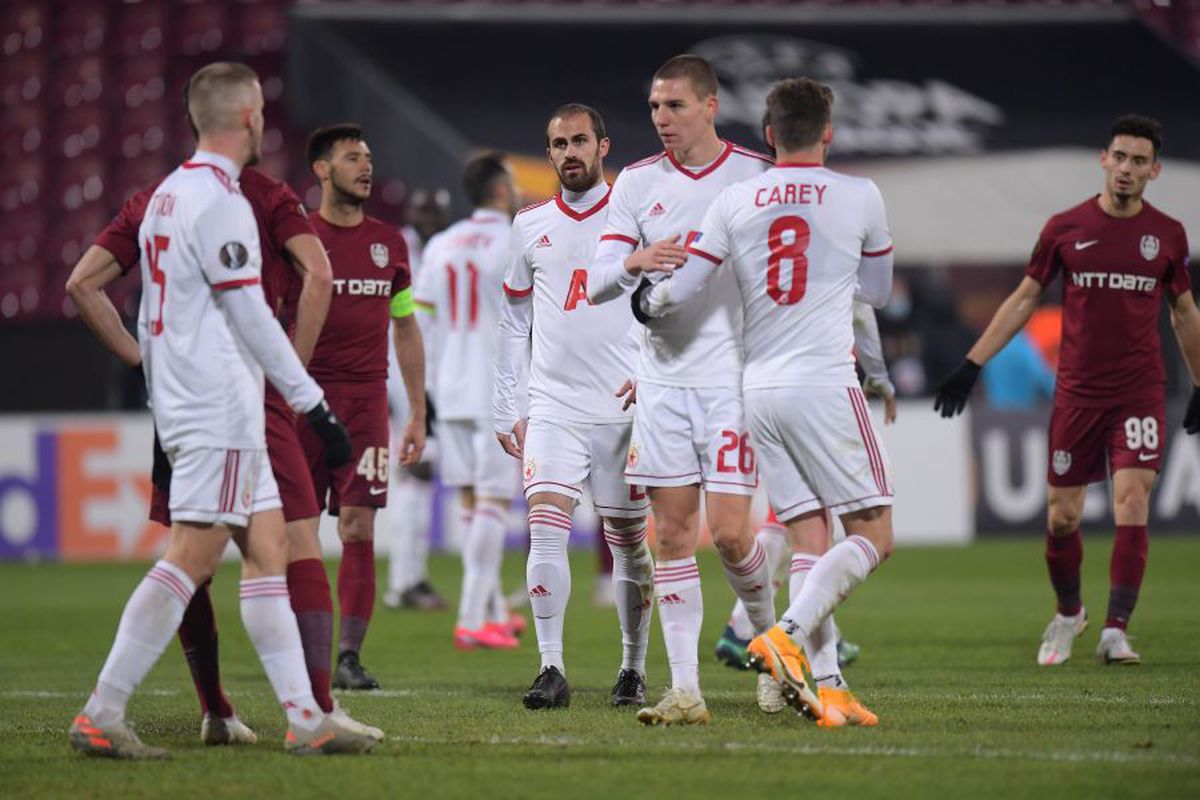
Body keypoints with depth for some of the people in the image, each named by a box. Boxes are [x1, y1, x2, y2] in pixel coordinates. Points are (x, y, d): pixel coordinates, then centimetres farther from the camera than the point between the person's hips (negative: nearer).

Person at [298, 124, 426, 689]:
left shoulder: (388, 243, 12)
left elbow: (405, 330, 18)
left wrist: (418, 414, 15)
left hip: (367, 399, 2)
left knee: (358, 527, -6)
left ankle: (349, 656, -4)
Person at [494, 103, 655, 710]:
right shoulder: (531, 226, 11)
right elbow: (515, 322, 17)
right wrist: (505, 408, 13)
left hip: (624, 410, -2)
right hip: (552, 406, 2)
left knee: (629, 543, 5)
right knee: (547, 527, -15)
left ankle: (633, 670, 19)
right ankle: (551, 670, -14)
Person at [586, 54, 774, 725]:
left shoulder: (760, 176, -1)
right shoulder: (638, 183, 7)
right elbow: (597, 284, 3)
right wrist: (633, 263, -19)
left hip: (734, 377, -3)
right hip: (662, 382, 3)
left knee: (730, 532, -10)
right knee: (673, 533, 1)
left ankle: (769, 636, 18)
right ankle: (686, 690, 4)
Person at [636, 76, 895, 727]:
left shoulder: (734, 203, 5)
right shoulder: (859, 197, 1)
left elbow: (678, 290, 3)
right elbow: (877, 291, 15)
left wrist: (642, 302, 25)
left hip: (760, 390, 4)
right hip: (825, 383, -4)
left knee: (810, 541, 8)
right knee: (871, 536, 0)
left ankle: (825, 684, 1)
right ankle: (789, 635, -19)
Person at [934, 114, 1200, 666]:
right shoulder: (1065, 228, 1)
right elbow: (1024, 299, 9)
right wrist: (971, 365, 4)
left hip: (1141, 393, 0)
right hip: (1076, 391, 1)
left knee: (1132, 505, -15)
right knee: (1063, 517, 4)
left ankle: (1115, 632, -12)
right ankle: (1068, 614, 29)